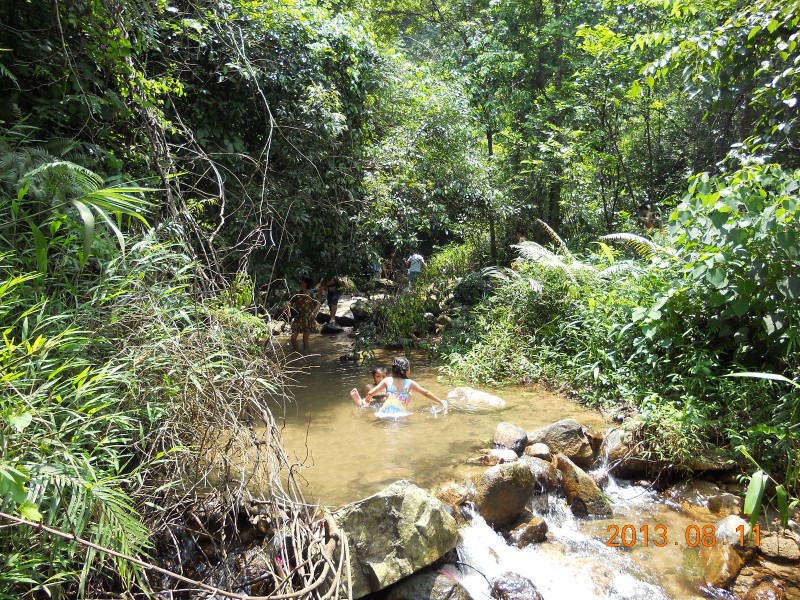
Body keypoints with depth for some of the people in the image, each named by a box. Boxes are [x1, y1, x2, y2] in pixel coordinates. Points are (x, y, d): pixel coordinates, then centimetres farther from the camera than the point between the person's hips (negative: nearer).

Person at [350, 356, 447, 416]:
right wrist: (441, 402, 20)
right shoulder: (410, 383, 3)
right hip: (399, 415, -2)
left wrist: (366, 400, 25)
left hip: (384, 414, 2)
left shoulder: (387, 380, 6)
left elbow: (370, 393, 3)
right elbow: (426, 393, 9)